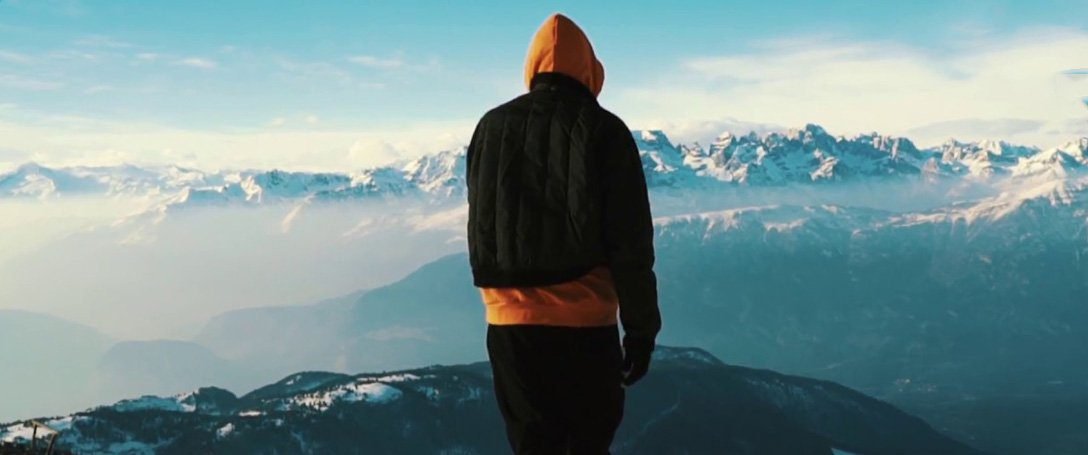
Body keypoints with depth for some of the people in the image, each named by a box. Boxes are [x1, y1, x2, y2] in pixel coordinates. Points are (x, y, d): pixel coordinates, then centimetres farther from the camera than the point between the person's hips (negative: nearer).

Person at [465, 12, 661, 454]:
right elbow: (630, 242, -5)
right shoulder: (603, 130, -3)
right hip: (584, 323, -2)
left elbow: (478, 231, 13)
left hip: (509, 321, 3)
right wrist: (641, 327, -1)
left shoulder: (491, 128, 7)